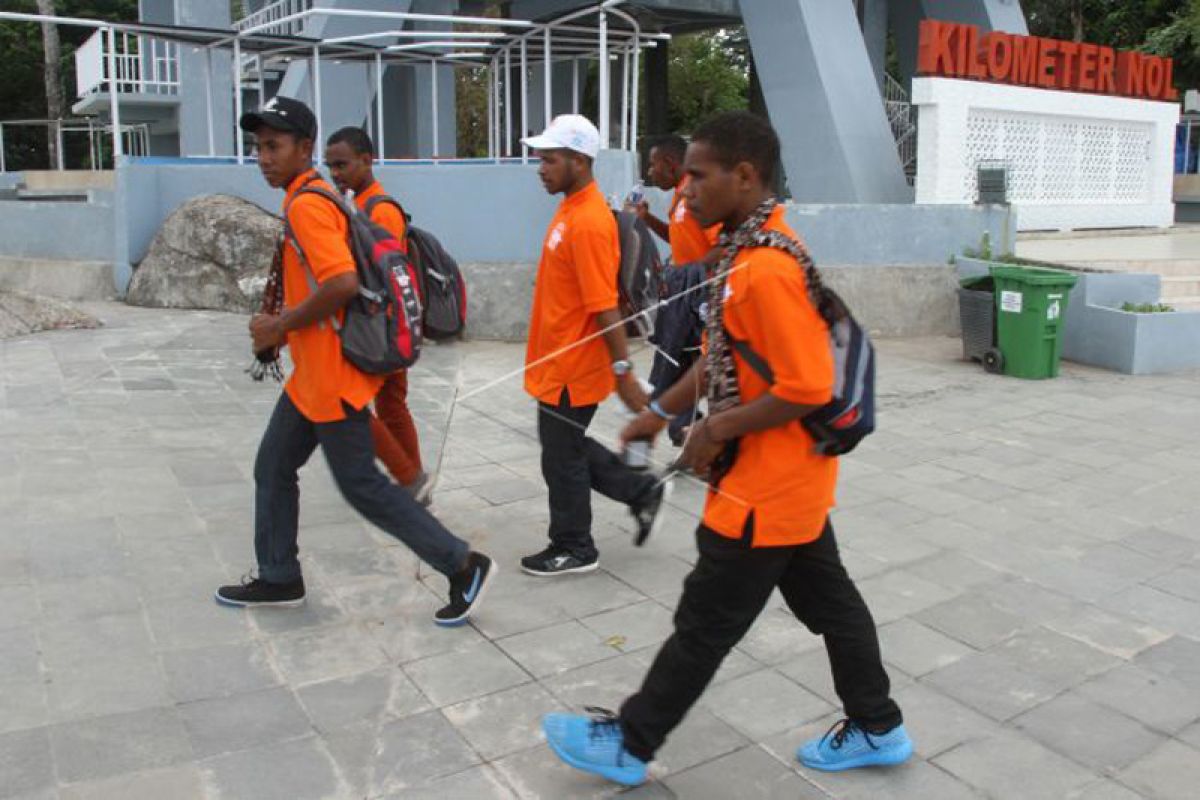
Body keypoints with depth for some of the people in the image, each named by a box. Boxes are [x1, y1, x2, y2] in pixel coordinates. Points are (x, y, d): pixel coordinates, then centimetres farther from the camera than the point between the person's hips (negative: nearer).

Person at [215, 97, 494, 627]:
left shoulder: (306, 204, -17)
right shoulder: (312, 199, 14)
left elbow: (343, 283, -29)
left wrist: (281, 326, -17)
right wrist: (283, 328, 13)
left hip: (333, 377, -10)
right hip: (311, 375, 10)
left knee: (362, 485, -3)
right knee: (273, 469, 18)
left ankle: (464, 567, 5)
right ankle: (278, 580, 32)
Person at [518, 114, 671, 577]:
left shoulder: (588, 222, -22)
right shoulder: (572, 211, 9)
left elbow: (605, 307, -25)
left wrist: (623, 372, -24)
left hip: (574, 368, -10)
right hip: (560, 361, 10)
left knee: (562, 457, 5)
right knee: (566, 446, 21)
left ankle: (573, 550, 23)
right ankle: (642, 492, 30)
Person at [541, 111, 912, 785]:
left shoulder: (767, 269, -27)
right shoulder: (749, 247, 6)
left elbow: (807, 388, -28)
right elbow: (728, 351, 15)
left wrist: (716, 431, -18)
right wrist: (664, 411, 15)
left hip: (767, 483, -10)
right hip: (792, 478, 10)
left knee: (706, 622, 6)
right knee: (827, 597, 21)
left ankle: (629, 744, 23)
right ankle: (877, 728, 38)